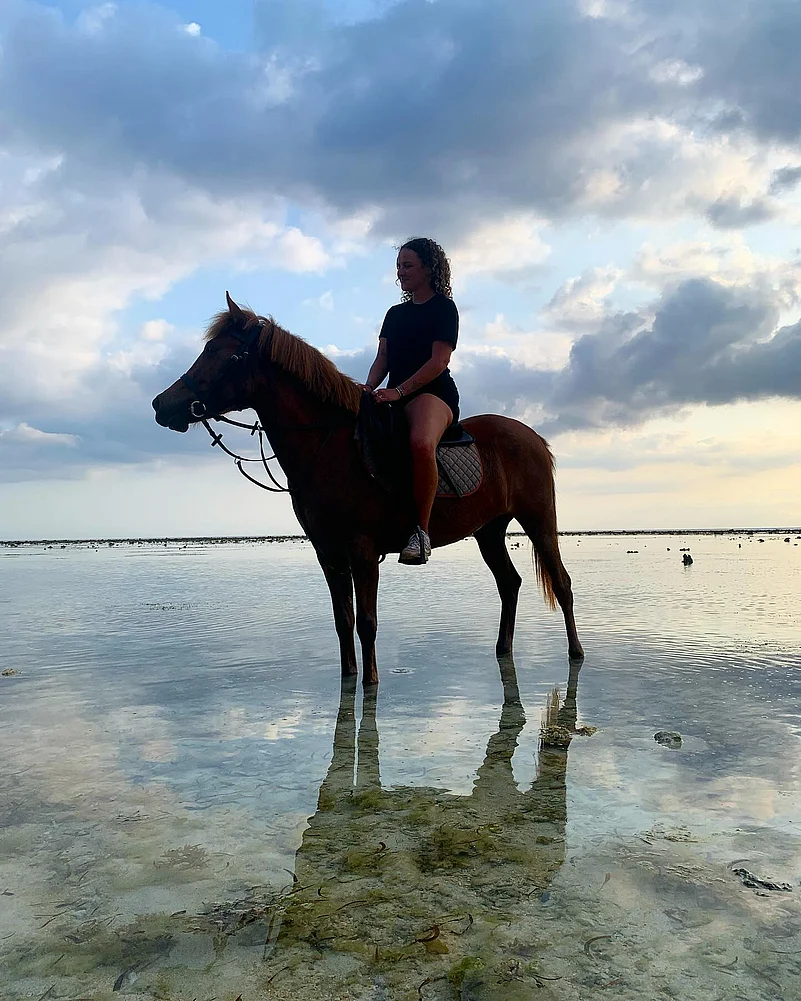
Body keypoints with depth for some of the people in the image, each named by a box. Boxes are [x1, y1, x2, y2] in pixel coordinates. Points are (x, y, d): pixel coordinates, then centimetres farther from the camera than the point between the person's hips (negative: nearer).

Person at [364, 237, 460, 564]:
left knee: (421, 443, -40)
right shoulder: (395, 314, 23)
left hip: (433, 393, -7)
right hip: (395, 397, 7)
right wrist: (368, 389, -8)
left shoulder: (443, 307, 3)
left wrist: (399, 391, -21)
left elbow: (439, 361, -9)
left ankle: (421, 530, -32)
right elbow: (382, 359, 14)